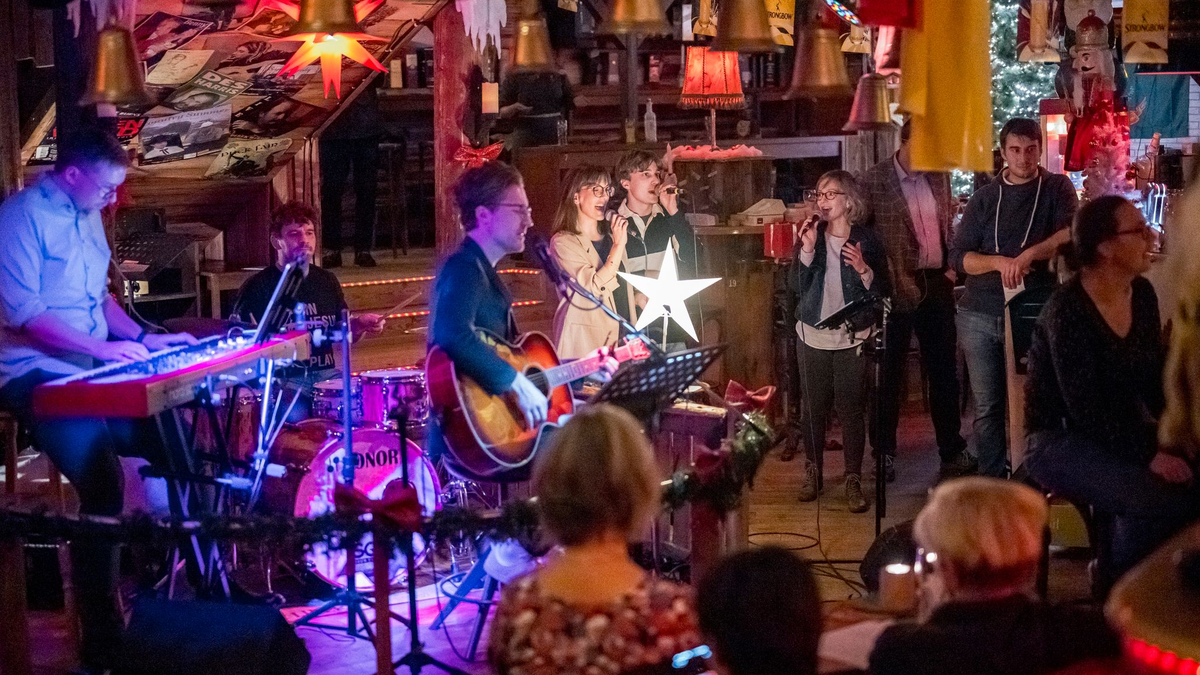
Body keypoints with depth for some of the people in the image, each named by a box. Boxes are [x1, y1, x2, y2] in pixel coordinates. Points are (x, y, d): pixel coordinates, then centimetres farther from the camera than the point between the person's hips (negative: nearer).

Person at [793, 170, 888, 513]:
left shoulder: (866, 239, -1)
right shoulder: (811, 235, 5)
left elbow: (882, 291, -1)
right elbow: (798, 288, -4)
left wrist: (865, 270, -18)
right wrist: (807, 251, -15)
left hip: (853, 339, -2)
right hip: (813, 337, 2)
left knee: (851, 408, -3)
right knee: (813, 407, 7)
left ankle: (853, 480, 5)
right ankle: (812, 472, 22)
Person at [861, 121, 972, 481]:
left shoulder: (939, 177, 8)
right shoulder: (873, 181, -8)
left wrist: (952, 266, 7)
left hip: (937, 283, 5)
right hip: (896, 288, -5)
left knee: (944, 370, 10)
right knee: (890, 371, 5)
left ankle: (952, 451, 18)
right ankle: (884, 453, 16)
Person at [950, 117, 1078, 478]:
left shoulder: (1056, 188, 4)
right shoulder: (984, 198, 10)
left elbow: (1072, 232, -15)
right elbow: (958, 257, 4)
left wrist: (1028, 255, -28)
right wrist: (999, 262, -14)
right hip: (980, 317, 2)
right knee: (987, 407, 5)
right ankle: (990, 480, 13)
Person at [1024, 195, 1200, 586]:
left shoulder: (1143, 295, 4)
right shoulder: (1067, 311, -20)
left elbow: (1156, 382, 8)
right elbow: (1085, 408, -24)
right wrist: (1149, 454, -27)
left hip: (1123, 433, 8)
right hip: (1061, 441, -7)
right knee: (1159, 499, -29)